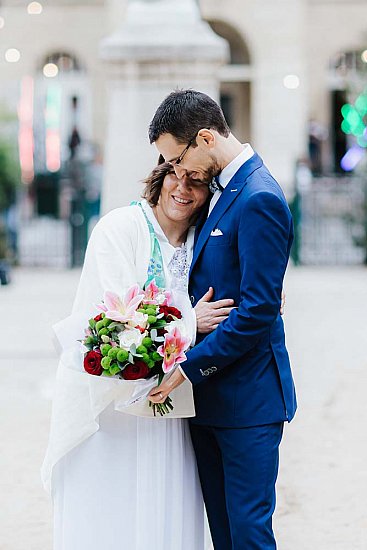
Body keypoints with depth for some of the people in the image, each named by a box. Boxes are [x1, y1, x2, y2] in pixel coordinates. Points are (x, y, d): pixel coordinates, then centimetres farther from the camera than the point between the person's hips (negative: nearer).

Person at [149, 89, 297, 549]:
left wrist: (190, 368, -18)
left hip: (248, 398, -9)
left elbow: (258, 310, -21)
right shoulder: (220, 190, 13)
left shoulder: (259, 200, -17)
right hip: (209, 394, 9)